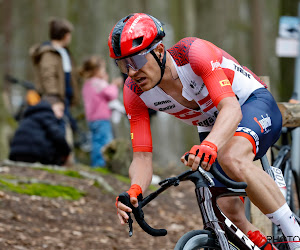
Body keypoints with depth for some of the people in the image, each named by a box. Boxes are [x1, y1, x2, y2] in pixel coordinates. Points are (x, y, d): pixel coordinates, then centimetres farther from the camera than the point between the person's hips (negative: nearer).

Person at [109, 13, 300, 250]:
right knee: (229, 213, -9)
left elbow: (232, 109, -44)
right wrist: (133, 190, -41)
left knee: (232, 159, -37)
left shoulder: (194, 52, -32)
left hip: (255, 105, -6)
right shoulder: (135, 93, -18)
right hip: (213, 127, 6)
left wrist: (210, 146, -64)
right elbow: (142, 157, -18)